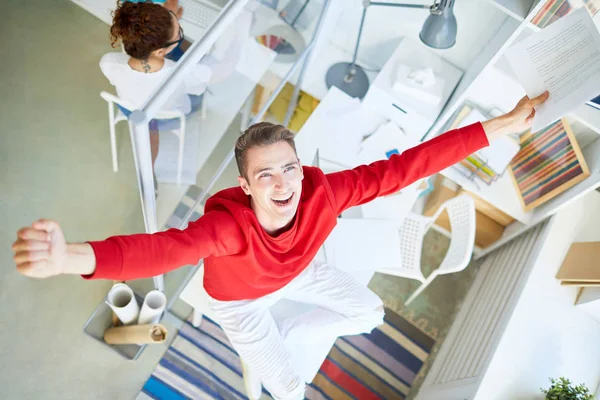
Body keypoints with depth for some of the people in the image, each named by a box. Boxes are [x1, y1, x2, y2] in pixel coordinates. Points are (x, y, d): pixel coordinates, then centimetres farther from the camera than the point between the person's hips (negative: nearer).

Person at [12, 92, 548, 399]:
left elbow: (403, 166, -40)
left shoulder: (322, 193, -37)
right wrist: (71, 257, -84)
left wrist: (502, 126, -42)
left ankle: (290, 334, 35)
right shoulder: (229, 224, -46)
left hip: (294, 272, 4)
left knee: (371, 313, 14)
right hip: (240, 299, -4)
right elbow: (164, 248, -64)